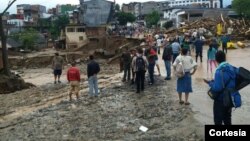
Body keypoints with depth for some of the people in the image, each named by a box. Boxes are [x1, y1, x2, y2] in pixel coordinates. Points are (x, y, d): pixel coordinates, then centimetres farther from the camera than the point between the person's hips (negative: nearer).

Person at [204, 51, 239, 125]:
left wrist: (210, 83, -9)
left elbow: (217, 88, -27)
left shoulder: (220, 71, -24)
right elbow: (234, 83, 10)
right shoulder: (232, 68, 0)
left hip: (220, 100, -7)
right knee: (227, 119, 21)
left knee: (218, 120, 7)